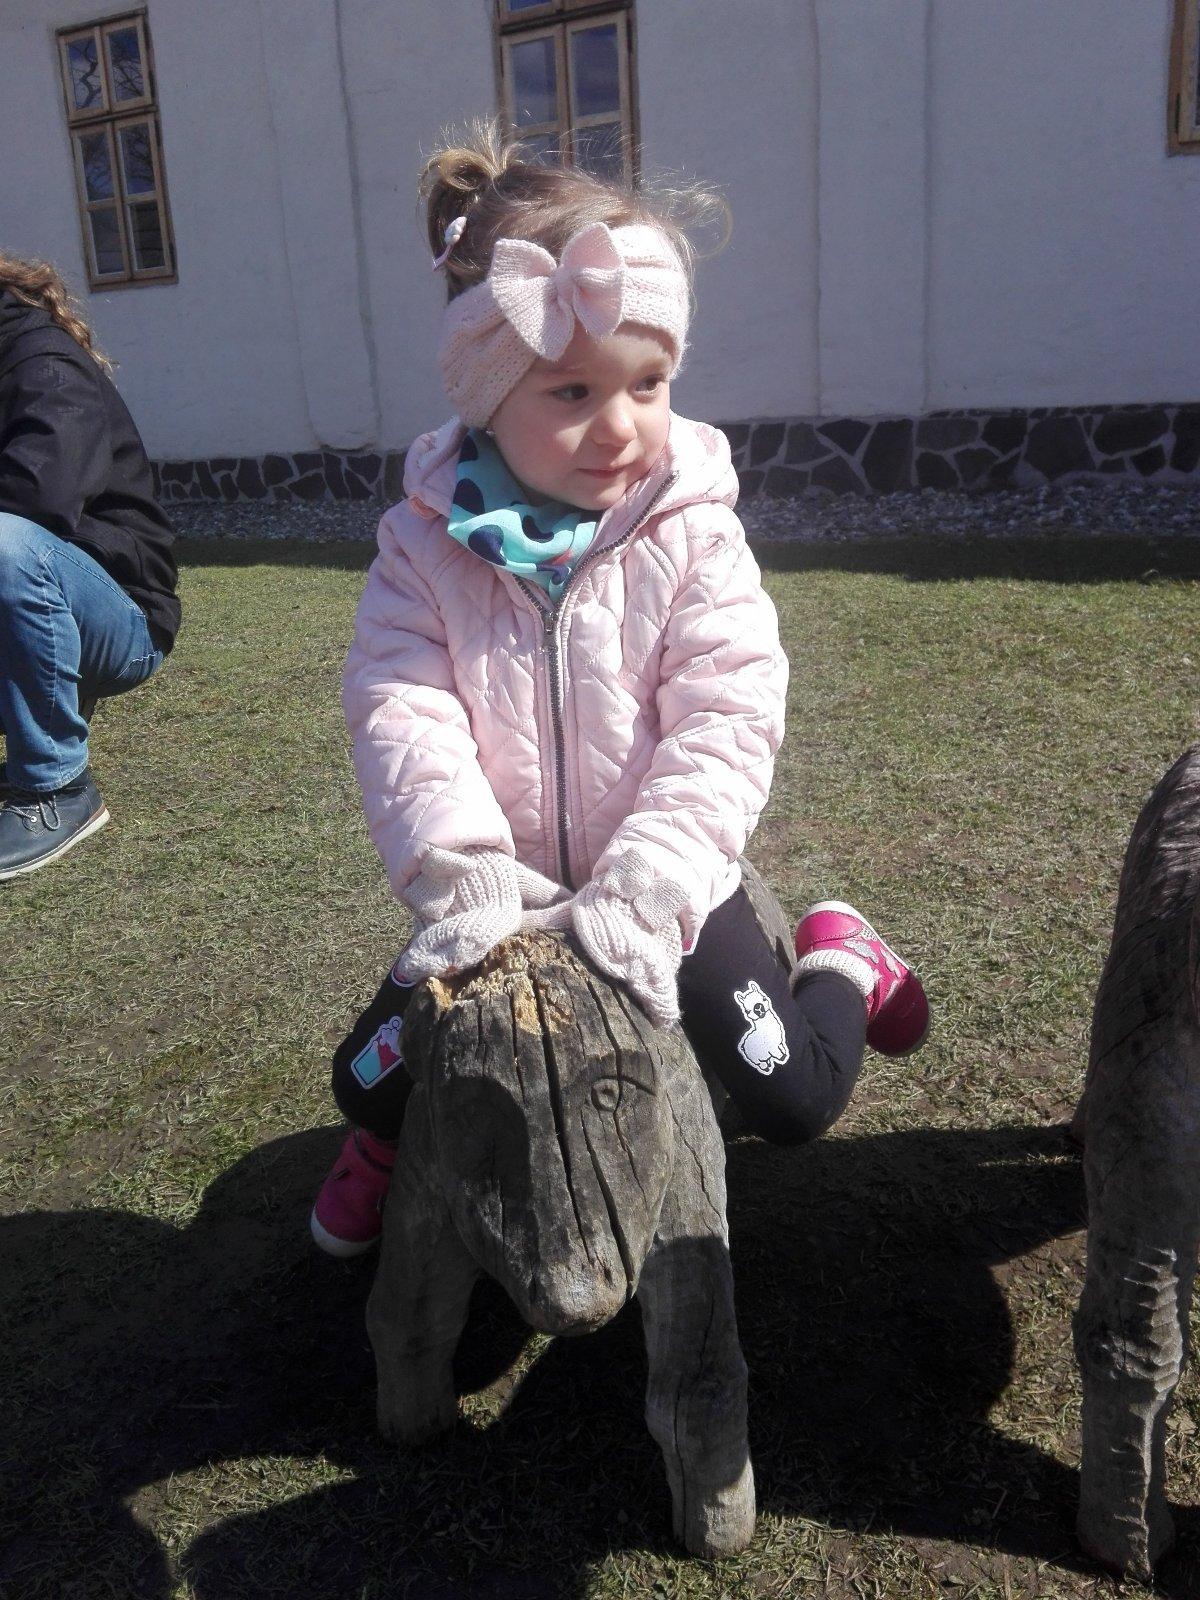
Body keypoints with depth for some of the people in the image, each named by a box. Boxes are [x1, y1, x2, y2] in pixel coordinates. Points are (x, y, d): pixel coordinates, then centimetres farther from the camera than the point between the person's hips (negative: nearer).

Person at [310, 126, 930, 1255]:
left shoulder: (691, 536, -13)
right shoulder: (426, 541, -10)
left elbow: (729, 716, -20)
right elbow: (401, 707, -18)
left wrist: (646, 881, -31)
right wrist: (455, 864, -33)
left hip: (663, 891, -1)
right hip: (505, 895, 2)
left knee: (796, 1101, -3)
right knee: (369, 1084, 1)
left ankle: (836, 955, 29)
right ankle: (387, 1138, 40)